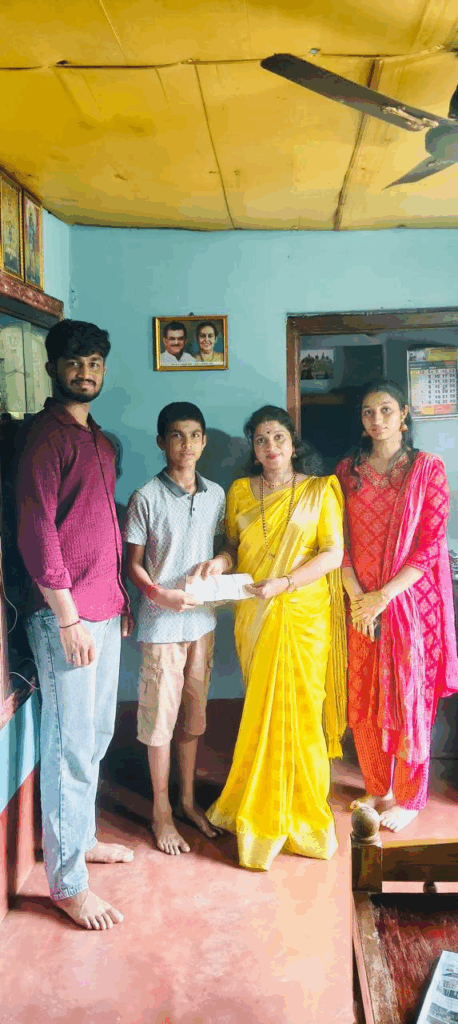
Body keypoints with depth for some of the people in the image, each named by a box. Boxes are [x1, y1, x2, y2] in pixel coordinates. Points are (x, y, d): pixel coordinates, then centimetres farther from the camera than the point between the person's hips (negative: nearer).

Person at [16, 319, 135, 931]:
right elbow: (36, 533, -18)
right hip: (66, 615, -9)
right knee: (72, 744, 0)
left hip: (104, 610, 9)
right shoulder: (45, 435, -12)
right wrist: (68, 617, -19)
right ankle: (67, 881, 14)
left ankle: (81, 837, 37)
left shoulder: (100, 440, 15)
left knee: (97, 734, 19)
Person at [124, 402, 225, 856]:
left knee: (193, 713, 15)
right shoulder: (146, 497, -10)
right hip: (161, 624, -4)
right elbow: (133, 564, -6)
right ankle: (161, 812, 21)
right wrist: (159, 594, -22)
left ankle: (187, 800, 31)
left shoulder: (215, 494, 4)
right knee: (160, 716, 5)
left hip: (202, 619, 5)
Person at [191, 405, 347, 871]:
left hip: (303, 614, -2)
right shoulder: (239, 491, 9)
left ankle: (300, 810, 17)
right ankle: (264, 804, 21)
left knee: (299, 708, 0)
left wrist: (285, 583, -16)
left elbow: (333, 553, -5)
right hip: (254, 617, 2)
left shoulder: (319, 490, 1)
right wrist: (220, 560, -8)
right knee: (261, 709, 6)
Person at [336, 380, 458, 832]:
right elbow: (339, 540, 4)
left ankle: (408, 797, 23)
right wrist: (356, 595, -8)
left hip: (410, 599, -3)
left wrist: (383, 596, -15)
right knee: (363, 700, 10)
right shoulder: (348, 470, 6)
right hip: (360, 603, 3)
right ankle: (376, 788, 30)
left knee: (408, 697, 5)